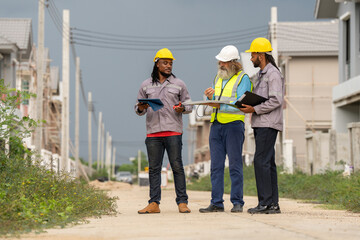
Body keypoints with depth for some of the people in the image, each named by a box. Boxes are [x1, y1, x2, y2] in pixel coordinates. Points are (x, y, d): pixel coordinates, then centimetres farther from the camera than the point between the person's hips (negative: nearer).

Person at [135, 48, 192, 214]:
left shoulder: (178, 84, 10)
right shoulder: (146, 85, 13)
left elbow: (189, 105, 12)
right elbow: (139, 110, 16)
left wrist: (182, 108, -10)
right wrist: (141, 108, -8)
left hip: (173, 132, -2)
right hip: (153, 133, 2)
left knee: (177, 167, -5)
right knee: (154, 168, 1)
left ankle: (182, 202, -2)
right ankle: (154, 204, 3)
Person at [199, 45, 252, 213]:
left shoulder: (243, 78, -1)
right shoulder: (218, 77, 19)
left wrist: (220, 106, -23)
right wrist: (210, 97, -1)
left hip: (234, 124, -6)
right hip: (216, 124, 6)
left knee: (235, 166, -5)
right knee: (216, 166, 3)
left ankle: (237, 203, -1)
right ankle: (216, 203, 6)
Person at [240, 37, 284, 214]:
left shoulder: (273, 74, -10)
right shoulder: (261, 74, 21)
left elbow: (276, 100, -19)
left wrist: (254, 109, -18)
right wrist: (248, 105, 9)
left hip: (268, 125, -10)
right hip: (260, 124, 10)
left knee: (261, 161, -13)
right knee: (267, 163, 8)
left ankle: (265, 203, -12)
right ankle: (273, 204, 8)